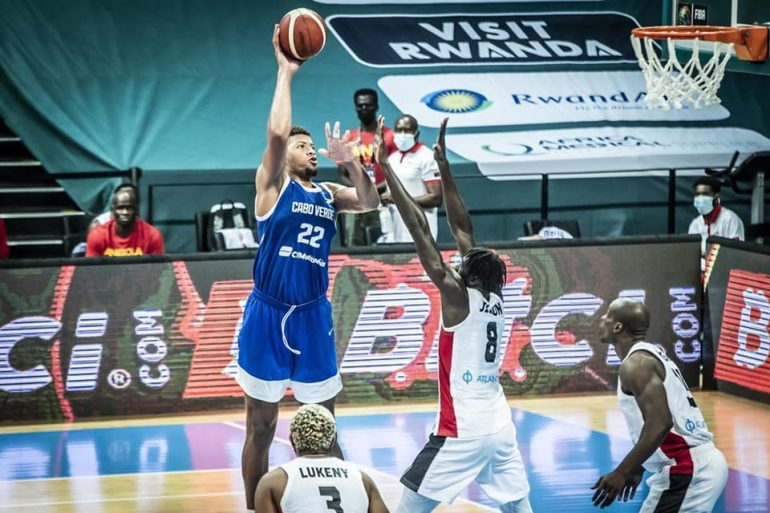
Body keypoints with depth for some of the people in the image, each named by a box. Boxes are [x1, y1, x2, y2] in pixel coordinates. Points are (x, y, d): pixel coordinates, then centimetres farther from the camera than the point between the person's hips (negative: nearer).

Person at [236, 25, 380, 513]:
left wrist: (351, 163, -14)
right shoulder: (272, 184, -3)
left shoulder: (328, 194, 11)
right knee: (261, 429, 5)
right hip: (269, 315, -4)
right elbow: (277, 132, -17)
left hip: (314, 316, 4)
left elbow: (370, 203, -1)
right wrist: (286, 72, -13)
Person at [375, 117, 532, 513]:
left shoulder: (458, 296, -11)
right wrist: (443, 165, 16)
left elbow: (420, 229, -13)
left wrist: (385, 167, -11)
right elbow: (462, 228, 13)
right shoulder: (494, 297, 6)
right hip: (501, 427, 7)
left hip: (462, 430, -7)